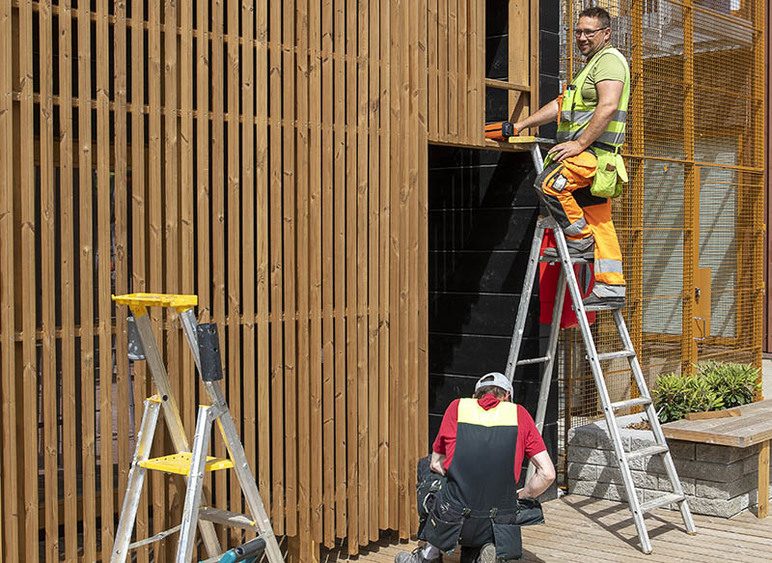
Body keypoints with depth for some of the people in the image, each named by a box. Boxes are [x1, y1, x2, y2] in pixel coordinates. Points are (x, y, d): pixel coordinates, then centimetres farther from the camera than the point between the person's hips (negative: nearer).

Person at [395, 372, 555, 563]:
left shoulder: (457, 407, 7)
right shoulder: (519, 414, 6)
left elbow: (436, 464, 16)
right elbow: (547, 474, 1)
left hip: (451, 523, 0)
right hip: (496, 528, 0)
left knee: (426, 466, 29)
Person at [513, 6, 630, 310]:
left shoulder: (610, 60, -5)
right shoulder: (593, 65, 28)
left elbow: (608, 107, -21)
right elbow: (561, 105, 30)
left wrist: (579, 143, -23)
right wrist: (522, 125, 25)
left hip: (594, 150, -10)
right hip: (591, 156, 10)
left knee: (549, 183, -21)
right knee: (600, 224, 4)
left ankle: (581, 239, -10)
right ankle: (610, 288, 3)